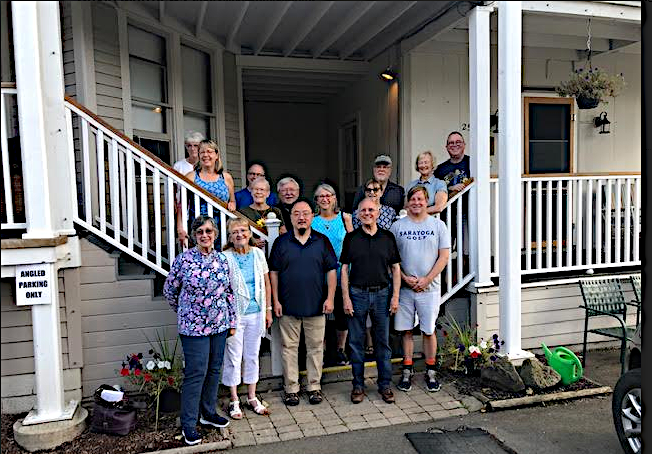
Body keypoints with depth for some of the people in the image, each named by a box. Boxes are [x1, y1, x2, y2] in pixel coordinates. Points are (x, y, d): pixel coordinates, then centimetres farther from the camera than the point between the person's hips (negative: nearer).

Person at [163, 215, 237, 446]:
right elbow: (169, 290, 2)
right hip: (194, 327, -5)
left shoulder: (221, 259, 4)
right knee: (196, 373, -2)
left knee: (214, 370, 14)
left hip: (220, 324, 5)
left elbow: (229, 292, 11)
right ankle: (188, 424, 12)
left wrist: (232, 320, 10)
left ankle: (208, 413, 31)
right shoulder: (183, 260, -9)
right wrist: (185, 312, 10)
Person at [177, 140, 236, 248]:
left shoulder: (226, 177, 12)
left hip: (221, 228, 1)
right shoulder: (191, 177, 6)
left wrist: (232, 205, 0)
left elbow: (232, 201, 23)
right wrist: (180, 228, -8)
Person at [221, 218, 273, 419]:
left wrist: (268, 310, 8)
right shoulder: (225, 257, -10)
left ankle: (252, 397, 28)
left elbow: (266, 283, 9)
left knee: (253, 355, 14)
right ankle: (234, 401, 21)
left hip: (256, 313, 4)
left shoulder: (258, 254, 2)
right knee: (234, 356, 5)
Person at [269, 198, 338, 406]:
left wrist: (330, 298, -4)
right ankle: (291, 388, 20)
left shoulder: (322, 241, 3)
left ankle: (314, 387, 22)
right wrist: (275, 300, -2)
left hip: (316, 306, 0)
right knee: (289, 348, 8)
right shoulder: (281, 242, 2)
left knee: (315, 347, 9)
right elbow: (273, 273, 4)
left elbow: (331, 271, 4)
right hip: (288, 306, 0)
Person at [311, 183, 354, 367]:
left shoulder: (345, 217, 3)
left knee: (342, 312, 5)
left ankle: (340, 350, 24)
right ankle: (322, 350, 22)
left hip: (341, 273, 0)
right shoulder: (311, 220, 3)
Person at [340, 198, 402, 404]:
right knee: (356, 342, 6)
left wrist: (395, 296, 0)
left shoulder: (388, 237, 5)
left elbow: (396, 268, 7)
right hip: (357, 294, 0)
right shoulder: (351, 238, 3)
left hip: (382, 294, 1)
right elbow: (344, 269, 2)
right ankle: (358, 385, 19)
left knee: (383, 342, 8)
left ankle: (385, 385, 20)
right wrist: (346, 298, -4)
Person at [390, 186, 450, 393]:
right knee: (406, 330, 7)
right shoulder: (397, 226, 5)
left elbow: (444, 256, -1)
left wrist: (426, 279, -10)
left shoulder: (438, 225, 3)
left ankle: (430, 371, 20)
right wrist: (404, 278, -9)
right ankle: (407, 370, 20)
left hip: (429, 288, -1)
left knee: (428, 330, 5)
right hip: (404, 287, 1)